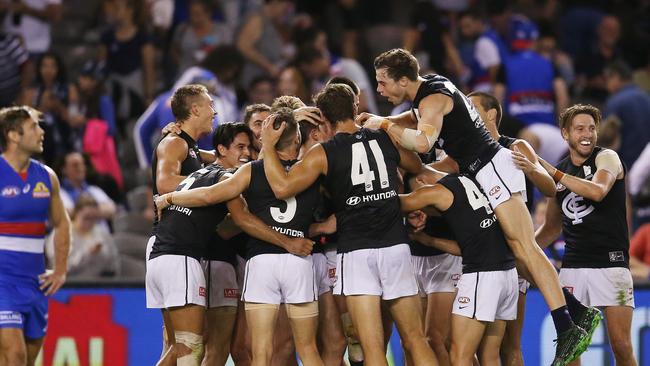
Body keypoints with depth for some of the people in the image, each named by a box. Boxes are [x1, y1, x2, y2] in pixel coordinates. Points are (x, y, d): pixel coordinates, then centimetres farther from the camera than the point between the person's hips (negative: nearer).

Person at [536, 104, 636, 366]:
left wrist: (550, 171, -23)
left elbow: (597, 191, -24)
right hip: (573, 264, 5)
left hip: (610, 262, -5)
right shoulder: (559, 172, 14)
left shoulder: (606, 158, -1)